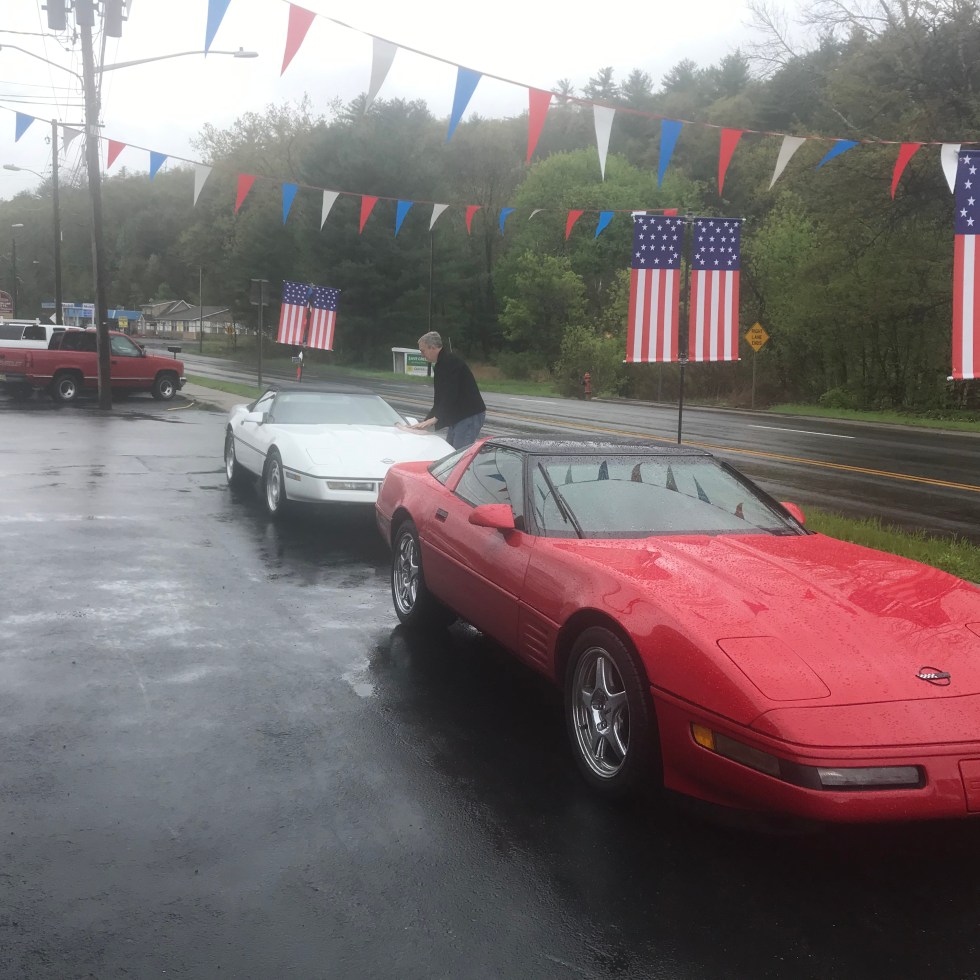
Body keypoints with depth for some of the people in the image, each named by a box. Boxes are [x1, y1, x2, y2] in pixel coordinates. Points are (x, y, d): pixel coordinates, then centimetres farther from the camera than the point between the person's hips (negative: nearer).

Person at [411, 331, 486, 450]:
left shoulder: (451, 361, -15)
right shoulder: (441, 363, 18)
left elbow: (450, 394, -23)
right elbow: (440, 398, 20)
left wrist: (435, 418, -24)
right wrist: (428, 420, 14)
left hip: (470, 415, -11)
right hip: (459, 416, 11)